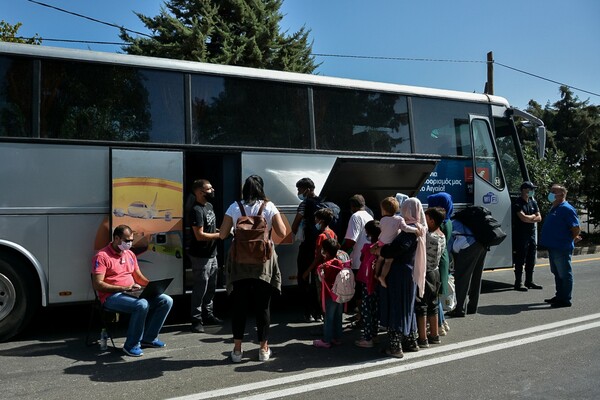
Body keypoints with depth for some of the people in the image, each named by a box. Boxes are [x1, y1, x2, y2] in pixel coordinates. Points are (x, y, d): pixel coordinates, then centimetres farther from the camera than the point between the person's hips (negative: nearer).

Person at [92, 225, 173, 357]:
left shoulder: (130, 254, 17)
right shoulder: (102, 256, -8)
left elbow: (139, 277, 22)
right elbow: (98, 285, -16)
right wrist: (123, 288, -22)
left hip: (132, 293, 8)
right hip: (112, 296, -8)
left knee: (167, 301, -7)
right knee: (142, 305, -36)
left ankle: (149, 338, 4)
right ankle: (131, 345, -19)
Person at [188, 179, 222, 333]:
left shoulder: (209, 206, 10)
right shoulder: (197, 210, -19)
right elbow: (200, 235, -23)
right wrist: (220, 235, -16)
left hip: (212, 254, 9)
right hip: (201, 256, -9)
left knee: (211, 287, 17)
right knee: (200, 288, -3)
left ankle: (208, 315, 30)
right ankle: (196, 320, 6)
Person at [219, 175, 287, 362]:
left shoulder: (235, 207, 0)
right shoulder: (269, 207, -2)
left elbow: (222, 234, 1)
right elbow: (282, 233, -4)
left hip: (239, 262, 1)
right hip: (263, 263, 0)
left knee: (238, 305, 9)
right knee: (263, 306, 10)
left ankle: (237, 349, 15)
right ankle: (264, 348, 17)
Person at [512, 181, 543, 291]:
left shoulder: (533, 202, 14)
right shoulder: (518, 203, -9)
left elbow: (539, 218, 8)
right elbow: (523, 218, -20)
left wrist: (528, 218, -9)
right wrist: (533, 216, -3)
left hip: (531, 233, 8)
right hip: (521, 235, -8)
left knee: (531, 260, 11)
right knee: (520, 260, -5)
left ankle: (529, 282, 21)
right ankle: (518, 283, -1)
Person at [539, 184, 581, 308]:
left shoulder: (567, 209, -14)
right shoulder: (554, 208, 15)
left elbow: (577, 229, -16)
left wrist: (571, 239, -3)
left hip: (562, 248, -10)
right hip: (553, 247, 10)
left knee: (564, 274, -2)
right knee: (557, 273, 18)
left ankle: (566, 299, 5)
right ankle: (559, 296, 29)